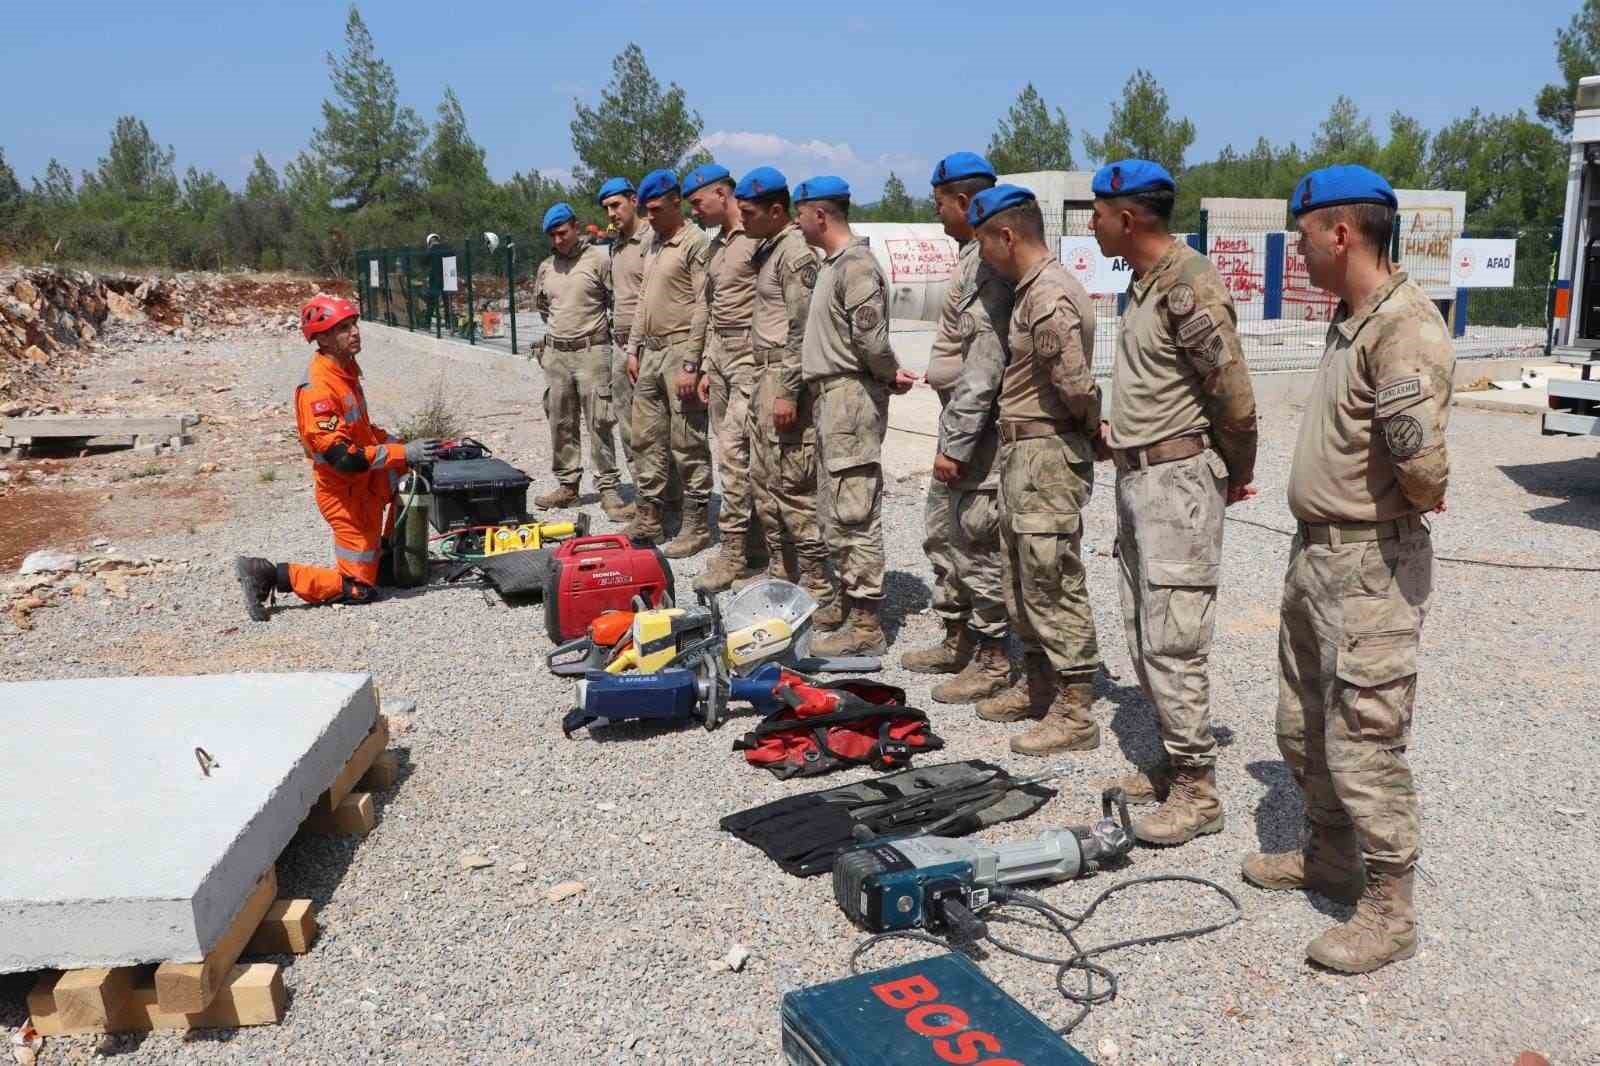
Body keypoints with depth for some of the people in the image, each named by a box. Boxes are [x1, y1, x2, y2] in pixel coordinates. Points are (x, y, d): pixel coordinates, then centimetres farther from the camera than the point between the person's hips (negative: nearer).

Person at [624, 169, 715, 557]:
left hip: (679, 352, -9)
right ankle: (648, 517, 21)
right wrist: (633, 349, 16)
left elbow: (703, 309, -16)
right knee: (646, 438, 12)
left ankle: (697, 525, 5)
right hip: (650, 351, 9)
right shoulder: (653, 243, 16)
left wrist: (691, 365, -19)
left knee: (688, 444, -3)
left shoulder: (696, 243, -10)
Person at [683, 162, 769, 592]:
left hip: (750, 354, -9)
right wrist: (707, 368, 20)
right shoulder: (717, 244, 18)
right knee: (731, 453, 8)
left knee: (733, 449, -13)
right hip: (718, 352, 9)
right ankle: (754, 550, 15)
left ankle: (733, 551, -6)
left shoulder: (758, 237, -11)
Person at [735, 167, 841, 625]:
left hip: (786, 377, -10)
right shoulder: (768, 248, 17)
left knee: (793, 485, -9)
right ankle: (782, 574, 25)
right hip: (765, 373, 10)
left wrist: (788, 392, -23)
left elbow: (803, 329, -20)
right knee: (764, 479, 14)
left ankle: (821, 594, -5)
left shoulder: (796, 253, -14)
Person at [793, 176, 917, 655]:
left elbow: (871, 337, -21)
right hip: (831, 398, 10)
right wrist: (889, 373, 8)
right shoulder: (832, 263, 17)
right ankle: (850, 601, 24)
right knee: (835, 512, 15)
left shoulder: (856, 264, -14)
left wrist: (889, 374, -4)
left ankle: (867, 625, -3)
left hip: (852, 396, -10)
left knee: (855, 513, -8)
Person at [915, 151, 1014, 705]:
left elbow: (984, 367, -24)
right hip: (960, 416, 11)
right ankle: (957, 641, 31)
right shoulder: (973, 256, 13)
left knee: (977, 543, -2)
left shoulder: (989, 265, -19)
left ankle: (992, 661, 10)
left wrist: (956, 446, -23)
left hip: (978, 425, -11)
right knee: (942, 531, 19)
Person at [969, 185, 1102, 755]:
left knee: (1053, 583, -5)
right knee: (1022, 579, 18)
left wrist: (1093, 426, -7)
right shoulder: (1033, 289, 14)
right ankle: (1038, 685, 31)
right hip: (1022, 451, 11)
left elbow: (1075, 383, -23)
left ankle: (1074, 712, 4)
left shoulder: (1049, 297, -19)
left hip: (1049, 454, -11)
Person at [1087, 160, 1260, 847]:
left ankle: (1197, 790, 4)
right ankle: (1174, 762, 26)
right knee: (1143, 634, 14)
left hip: (1178, 481, -10)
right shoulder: (1144, 283, 13)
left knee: (1172, 640, -7)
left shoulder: (1189, 289, -18)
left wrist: (1237, 476, -5)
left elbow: (1233, 396, -16)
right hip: (1137, 478, 10)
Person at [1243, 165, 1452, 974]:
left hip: (1372, 565, -10)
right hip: (1315, 551, 10)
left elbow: (1420, 455, -30)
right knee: (1302, 728, 20)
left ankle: (1388, 912, 13)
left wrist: (1424, 498, -10)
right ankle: (1328, 856, 38)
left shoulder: (1406, 328, -21)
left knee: (1362, 742, -1)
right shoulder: (1349, 320, 11)